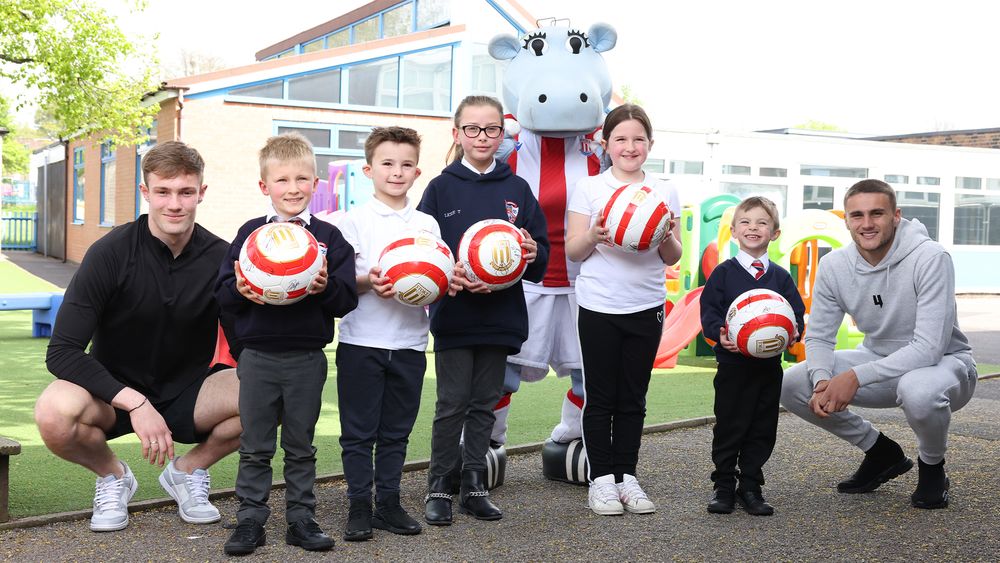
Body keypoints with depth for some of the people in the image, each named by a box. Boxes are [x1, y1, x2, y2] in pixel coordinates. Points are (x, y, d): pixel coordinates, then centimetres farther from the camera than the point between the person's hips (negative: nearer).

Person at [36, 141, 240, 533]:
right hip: (112, 395, -2)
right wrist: (133, 402, -29)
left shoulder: (220, 258, -10)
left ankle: (188, 470, 4)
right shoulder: (111, 253, -16)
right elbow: (61, 352, -19)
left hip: (185, 395, 2)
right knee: (55, 413, -34)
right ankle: (112, 475, 1)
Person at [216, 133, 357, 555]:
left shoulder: (328, 237, 1)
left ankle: (301, 519, 22)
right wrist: (240, 290, -19)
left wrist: (326, 288, -21)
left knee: (301, 447, 11)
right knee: (255, 447, 8)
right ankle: (250, 520, 18)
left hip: (307, 358, 0)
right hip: (258, 357, 0)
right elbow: (222, 293, 2)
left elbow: (347, 299, -2)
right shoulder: (250, 233, 2)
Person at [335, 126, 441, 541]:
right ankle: (359, 507, 13)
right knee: (358, 431, 3)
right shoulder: (354, 220, 0)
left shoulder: (426, 224, 9)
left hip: (409, 343, 3)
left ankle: (388, 503, 21)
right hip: (361, 341, -3)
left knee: (396, 431, 11)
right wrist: (369, 282, -21)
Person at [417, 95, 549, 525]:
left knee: (484, 405, 10)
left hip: (501, 315, 3)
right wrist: (447, 274, -20)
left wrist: (532, 252, -13)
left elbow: (539, 254, 9)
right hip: (453, 316, -2)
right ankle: (439, 487, 12)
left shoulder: (517, 190, 9)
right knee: (452, 404, 1)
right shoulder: (441, 187, 2)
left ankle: (474, 486, 20)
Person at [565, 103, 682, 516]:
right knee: (601, 397, 3)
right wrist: (594, 235, -20)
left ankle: (626, 476, 17)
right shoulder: (589, 188, 1)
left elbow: (673, 258, 9)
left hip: (646, 307, 2)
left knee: (633, 397, 8)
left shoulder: (665, 192, 9)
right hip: (599, 306, -2)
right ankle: (601, 478, 11)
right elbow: (572, 251, -1)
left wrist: (667, 237, -12)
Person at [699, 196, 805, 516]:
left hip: (769, 364, 3)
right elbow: (709, 310, -3)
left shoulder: (780, 276, 8)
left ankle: (750, 486, 19)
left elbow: (796, 312, 9)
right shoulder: (724, 272, 0)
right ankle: (724, 486, 14)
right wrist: (719, 333, -21)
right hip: (733, 362, -3)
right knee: (729, 426, 2)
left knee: (762, 428, 8)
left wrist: (794, 332, -11)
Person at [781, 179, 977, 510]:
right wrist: (822, 381, -25)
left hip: (943, 363, -5)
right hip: (881, 363, 5)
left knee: (919, 391, -42)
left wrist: (855, 377, -34)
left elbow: (929, 348, -29)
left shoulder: (931, 259, -25)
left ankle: (932, 468, -5)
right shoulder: (834, 266, -9)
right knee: (791, 385, -12)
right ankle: (882, 453, 9)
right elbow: (819, 336, -3)